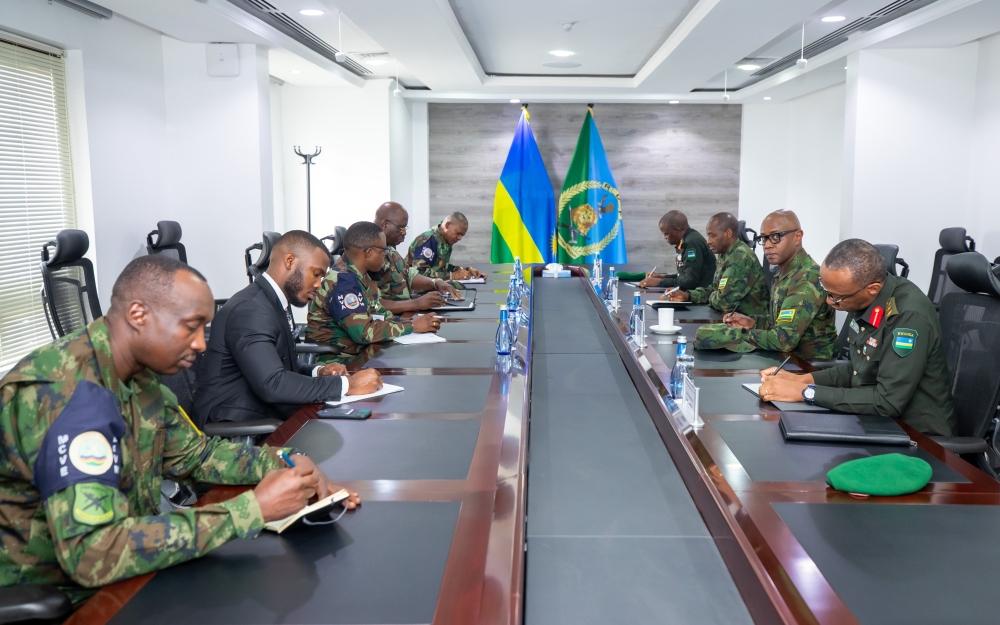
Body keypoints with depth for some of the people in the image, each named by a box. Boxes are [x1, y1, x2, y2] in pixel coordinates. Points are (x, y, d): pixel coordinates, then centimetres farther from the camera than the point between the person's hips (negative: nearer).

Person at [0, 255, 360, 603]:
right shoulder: (66, 393, -27)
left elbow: (194, 454, 10)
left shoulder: (139, 376, -1)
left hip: (116, 574, 7)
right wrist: (252, 509, -31)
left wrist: (283, 464, -8)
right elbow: (92, 553, -34)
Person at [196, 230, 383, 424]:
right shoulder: (250, 309, -18)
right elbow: (272, 385, -26)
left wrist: (316, 372, -1)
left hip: (266, 417, 8)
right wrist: (346, 385, -22)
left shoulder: (274, 302, 9)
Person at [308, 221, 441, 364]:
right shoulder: (342, 281, -21)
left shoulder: (360, 275, 6)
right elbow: (364, 332, -26)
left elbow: (378, 314, 15)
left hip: (358, 352, 8)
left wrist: (414, 322, -2)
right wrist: (411, 326, -16)